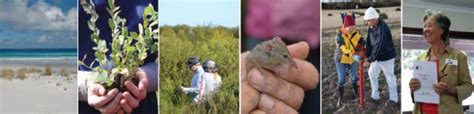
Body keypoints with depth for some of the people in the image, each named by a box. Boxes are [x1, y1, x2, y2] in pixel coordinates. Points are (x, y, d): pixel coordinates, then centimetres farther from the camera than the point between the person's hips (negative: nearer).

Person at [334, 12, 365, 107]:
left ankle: (355, 90, 44)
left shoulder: (356, 34, -12)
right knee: (341, 80, 1)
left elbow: (363, 44, -16)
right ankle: (340, 97, 21)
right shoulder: (339, 35, -23)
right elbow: (343, 48, -33)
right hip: (341, 60, -3)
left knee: (354, 77, 14)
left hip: (352, 60, 3)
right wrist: (354, 56, -45)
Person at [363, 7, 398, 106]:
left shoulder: (383, 29, -30)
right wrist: (367, 56, -6)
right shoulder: (371, 27, -4)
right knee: (372, 73, 12)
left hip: (387, 57, -8)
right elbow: (369, 42, 1)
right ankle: (375, 96, 24)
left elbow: (379, 47, -32)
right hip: (377, 57, 8)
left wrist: (370, 60, -28)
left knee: (390, 77, 5)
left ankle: (394, 98, 21)